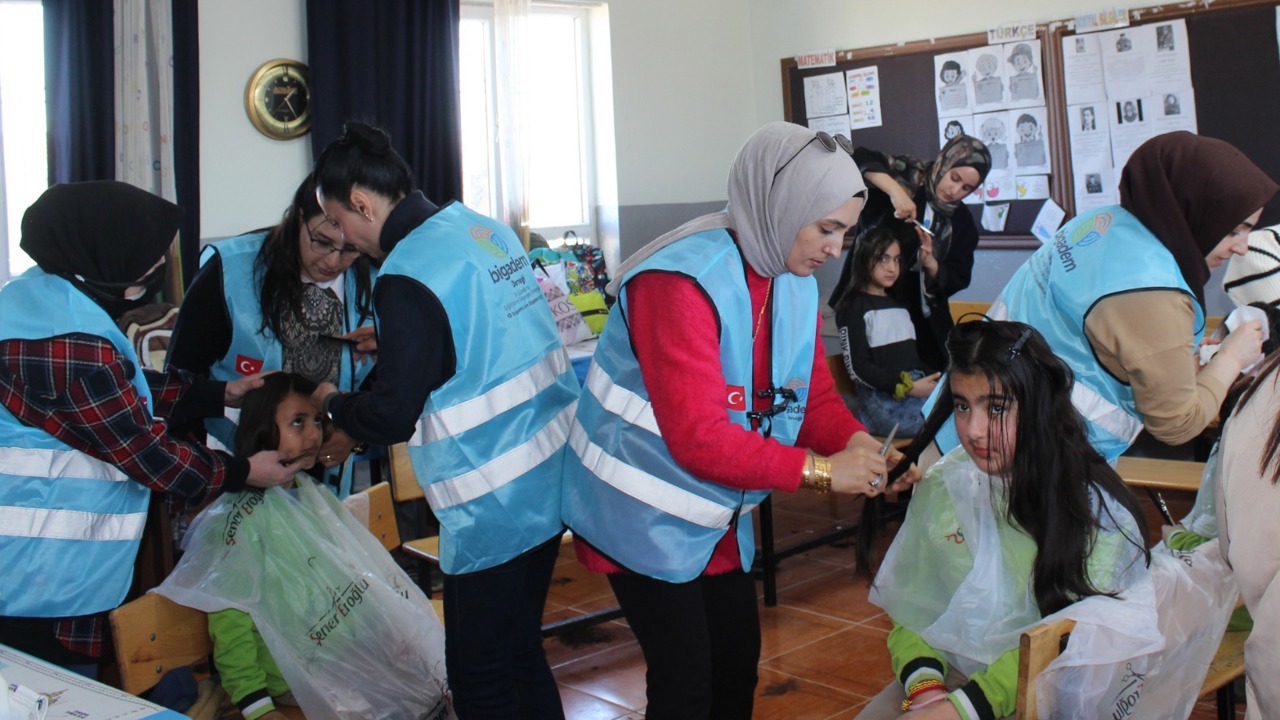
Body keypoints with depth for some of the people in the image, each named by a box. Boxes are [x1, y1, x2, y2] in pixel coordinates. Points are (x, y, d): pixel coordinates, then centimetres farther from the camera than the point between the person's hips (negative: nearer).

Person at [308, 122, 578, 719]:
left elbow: (391, 417, -16)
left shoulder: (407, 277, -19)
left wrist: (334, 405, 4)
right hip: (553, 480, 9)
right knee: (523, 654, 21)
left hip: (495, 506, -8)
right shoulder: (486, 229, 6)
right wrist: (387, 346, 21)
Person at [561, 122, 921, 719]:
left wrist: (861, 445, -17)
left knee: (739, 659, 17)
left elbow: (816, 396, 4)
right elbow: (698, 437, -31)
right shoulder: (682, 281, -27)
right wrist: (819, 470, -29)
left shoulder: (796, 283, 0)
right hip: (647, 516, -8)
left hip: (719, 515, 8)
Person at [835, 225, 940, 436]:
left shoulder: (899, 304, 24)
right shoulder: (855, 306, 3)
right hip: (883, 399, -7)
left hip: (920, 389, 7)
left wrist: (934, 382, 0)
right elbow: (857, 367, -5)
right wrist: (909, 387, -14)